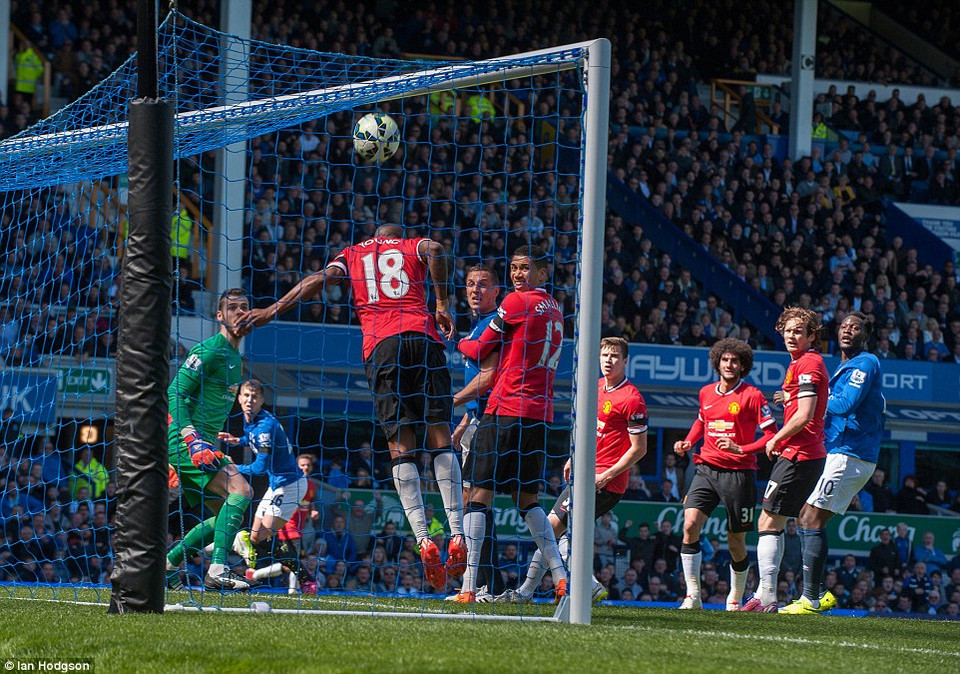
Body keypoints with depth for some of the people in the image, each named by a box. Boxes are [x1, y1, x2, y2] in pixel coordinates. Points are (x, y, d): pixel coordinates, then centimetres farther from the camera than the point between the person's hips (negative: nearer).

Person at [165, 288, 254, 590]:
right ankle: (218, 568, -29)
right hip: (184, 440, -10)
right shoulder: (210, 350, -11)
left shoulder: (236, 358, 19)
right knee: (240, 489, -23)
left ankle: (167, 563, 17)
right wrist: (191, 438, -26)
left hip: (203, 442, 10)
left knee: (227, 514, 10)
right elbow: (174, 393, -16)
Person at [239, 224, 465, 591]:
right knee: (440, 438, 0)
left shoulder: (353, 254, 24)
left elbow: (320, 278, 9)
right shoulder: (414, 248, 21)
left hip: (379, 345, 0)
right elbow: (434, 249, -1)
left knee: (401, 447, -2)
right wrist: (442, 305, 1)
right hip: (422, 335, 0)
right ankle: (457, 536, -12)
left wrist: (273, 309, 10)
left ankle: (424, 540, -16)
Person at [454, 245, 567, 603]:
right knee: (526, 498, 16)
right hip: (541, 413, 7)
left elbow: (480, 352, 1)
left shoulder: (517, 302, -6)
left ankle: (469, 586, -12)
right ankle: (560, 574, 6)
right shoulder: (555, 310, 16)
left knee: (479, 493, -5)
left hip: (506, 410, -7)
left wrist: (458, 342, 22)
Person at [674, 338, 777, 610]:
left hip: (739, 472, -4)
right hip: (707, 468, 4)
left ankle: (735, 598, 24)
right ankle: (693, 595, -15)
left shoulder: (752, 396, -5)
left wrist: (740, 449, -18)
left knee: (736, 541, 4)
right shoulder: (706, 393, 11)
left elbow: (772, 435, -7)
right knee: (690, 524, -17)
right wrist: (687, 442, 13)